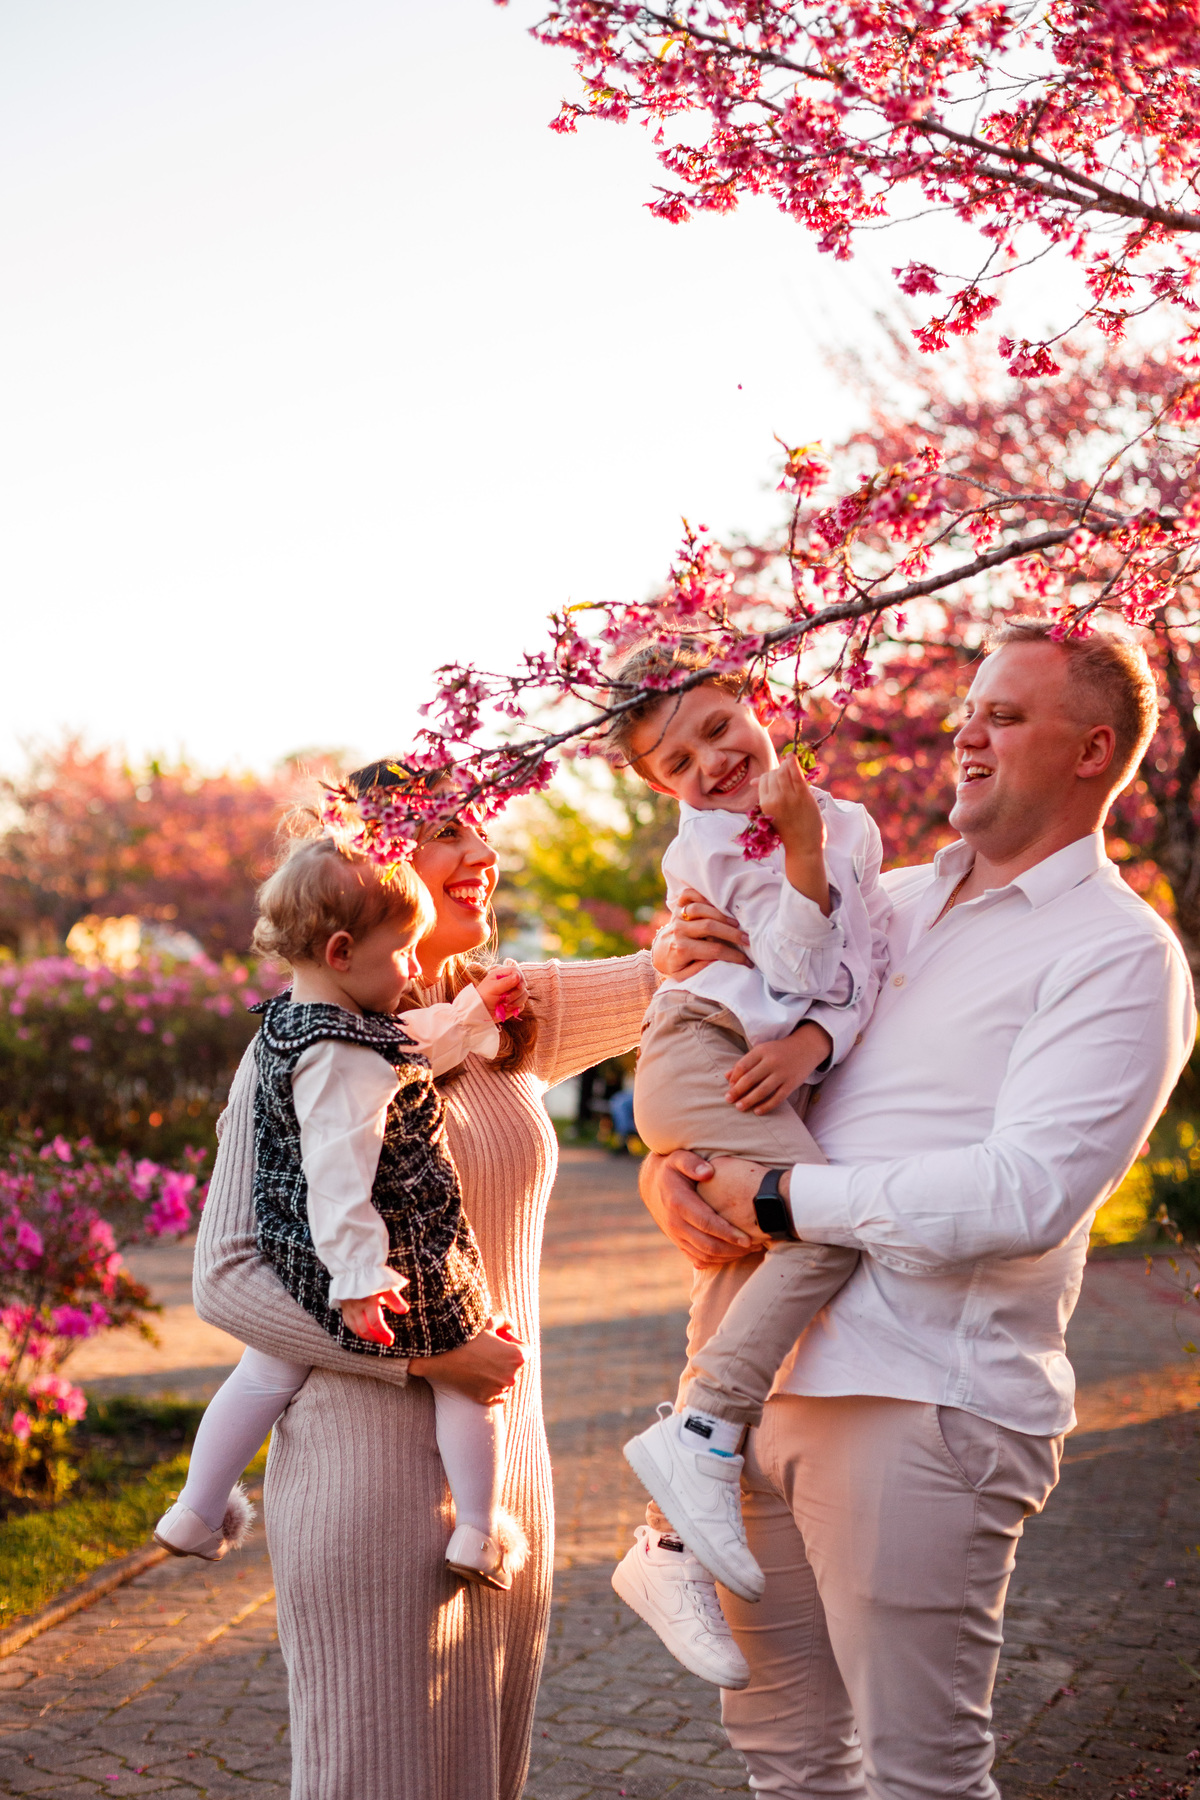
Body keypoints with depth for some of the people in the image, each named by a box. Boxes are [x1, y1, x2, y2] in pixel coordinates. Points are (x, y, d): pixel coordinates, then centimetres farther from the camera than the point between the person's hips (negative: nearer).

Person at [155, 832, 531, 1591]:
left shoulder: (287, 1022, 5)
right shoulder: (341, 1055, -26)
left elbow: (405, 1046, 21)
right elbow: (337, 1172, -30)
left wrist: (475, 1011, 25)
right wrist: (358, 1273, -29)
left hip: (294, 1256, 9)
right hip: (402, 1256, -9)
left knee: (265, 1375, 23)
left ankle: (197, 1515, 34)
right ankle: (480, 1533, 16)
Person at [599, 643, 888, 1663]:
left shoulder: (850, 825, 16)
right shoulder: (707, 847, -1)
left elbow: (868, 965, 8)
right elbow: (792, 968, -13)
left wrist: (813, 1042, -10)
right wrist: (799, 845, -18)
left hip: (769, 1080, 7)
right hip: (700, 1057, -7)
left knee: (737, 1300, 7)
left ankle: (669, 1549, 14)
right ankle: (700, 1432, -28)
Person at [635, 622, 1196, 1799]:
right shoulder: (892, 900, 15)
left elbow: (1025, 1194, -20)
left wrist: (786, 1195, -16)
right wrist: (667, 1163, 0)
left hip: (922, 1403, -7)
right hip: (764, 1379, 7)